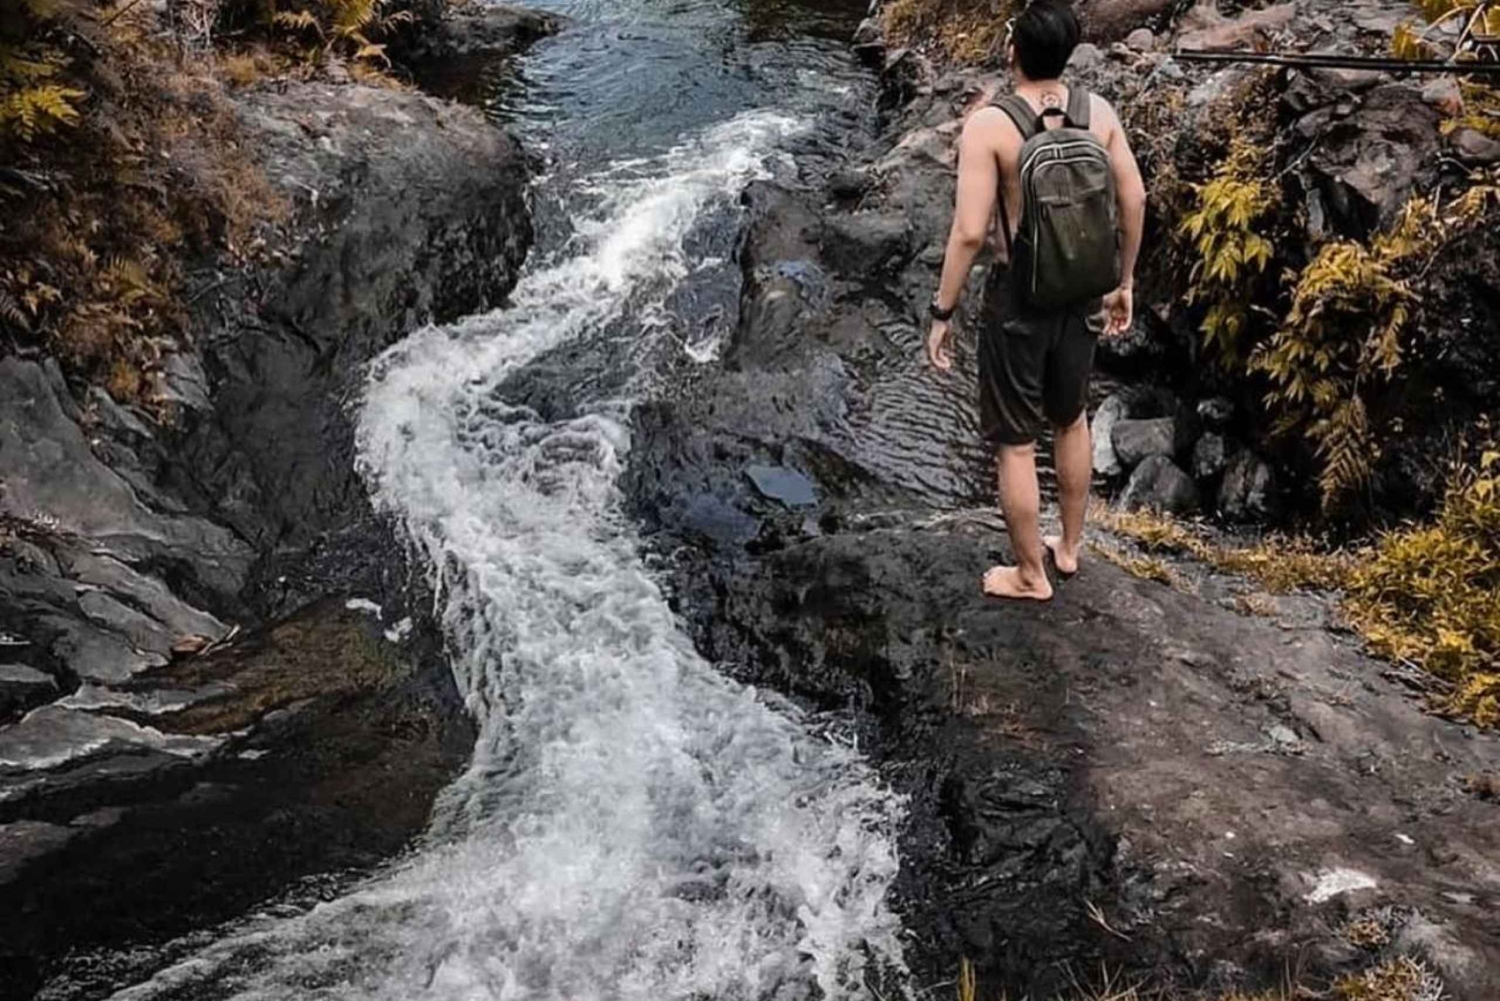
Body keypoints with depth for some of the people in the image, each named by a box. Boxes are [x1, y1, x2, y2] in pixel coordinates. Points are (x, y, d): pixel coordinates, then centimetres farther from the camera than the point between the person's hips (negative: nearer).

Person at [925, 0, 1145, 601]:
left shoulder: (987, 126, -19)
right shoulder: (1099, 112, -4)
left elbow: (970, 233, -22)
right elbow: (1134, 202, 1)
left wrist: (943, 313, -12)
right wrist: (1123, 283, 15)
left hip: (1019, 298, -5)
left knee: (1015, 444, 10)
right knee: (1071, 420, 25)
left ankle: (1030, 576, 24)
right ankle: (1069, 547, 41)